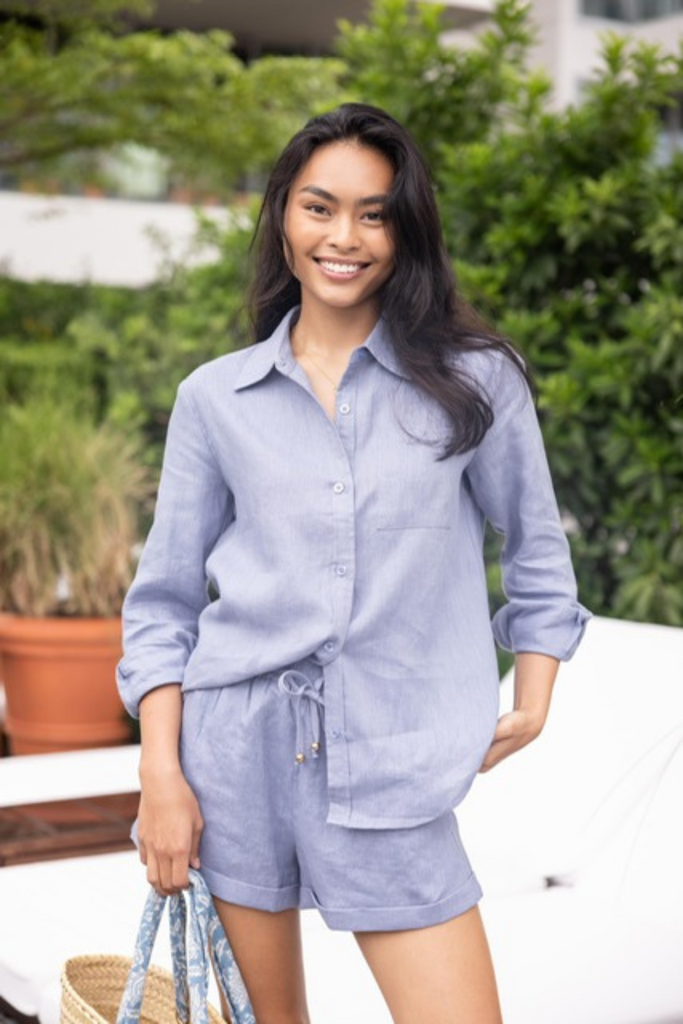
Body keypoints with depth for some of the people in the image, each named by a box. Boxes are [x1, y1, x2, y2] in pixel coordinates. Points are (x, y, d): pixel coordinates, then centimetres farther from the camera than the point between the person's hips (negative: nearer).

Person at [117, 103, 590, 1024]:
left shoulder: (476, 380, 1)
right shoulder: (215, 397, 4)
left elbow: (535, 548, 13)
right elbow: (164, 602, 6)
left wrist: (533, 700, 5)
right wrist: (160, 773, -1)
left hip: (388, 767, -1)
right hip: (235, 744, 1)